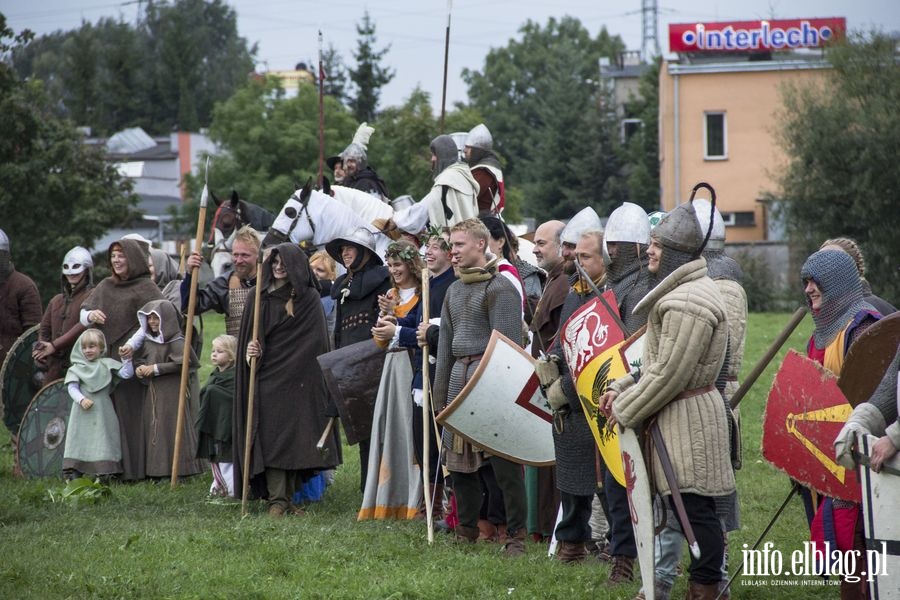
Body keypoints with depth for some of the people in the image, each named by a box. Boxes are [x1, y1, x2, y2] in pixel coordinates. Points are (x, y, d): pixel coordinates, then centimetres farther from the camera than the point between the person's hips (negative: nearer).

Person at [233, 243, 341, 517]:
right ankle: (277, 500, -8)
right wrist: (251, 351, -13)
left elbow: (316, 340, 1)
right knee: (272, 437, -7)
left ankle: (287, 497, 9)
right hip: (267, 379, 0)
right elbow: (248, 335, 9)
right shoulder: (259, 299, 9)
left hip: (299, 380, 0)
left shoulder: (309, 298, 4)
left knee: (296, 436, 1)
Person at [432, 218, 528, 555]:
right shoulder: (454, 290, 17)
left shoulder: (498, 288, -8)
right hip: (459, 377, 8)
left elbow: (508, 343, -13)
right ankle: (466, 532, 20)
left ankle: (516, 536, -2)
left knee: (504, 463, -6)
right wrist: (440, 389, 17)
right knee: (458, 461, 10)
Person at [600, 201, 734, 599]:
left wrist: (625, 410, -11)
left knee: (695, 506, -7)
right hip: (678, 414, 11)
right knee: (690, 507, 13)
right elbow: (657, 358, 20)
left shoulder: (687, 304, -20)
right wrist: (622, 389, 8)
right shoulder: (680, 291, 16)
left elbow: (668, 374, -21)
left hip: (688, 417, -11)